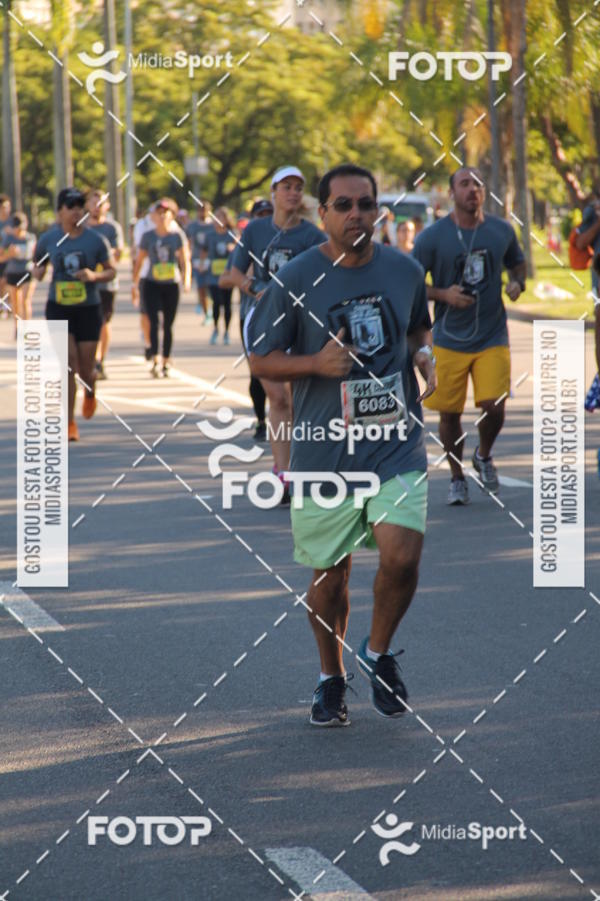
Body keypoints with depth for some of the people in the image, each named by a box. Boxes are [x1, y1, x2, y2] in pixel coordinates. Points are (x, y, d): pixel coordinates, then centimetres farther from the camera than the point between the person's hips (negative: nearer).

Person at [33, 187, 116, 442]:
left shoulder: (95, 240, -3)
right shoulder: (48, 240, -1)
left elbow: (111, 271, 4)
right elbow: (37, 265, 15)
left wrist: (94, 276, -16)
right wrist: (37, 272, -8)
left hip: (88, 308, 0)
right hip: (58, 308, 0)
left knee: (86, 368, 4)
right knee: (68, 363, -12)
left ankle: (90, 393, 42)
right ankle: (69, 423, -2)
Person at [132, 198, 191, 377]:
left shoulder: (177, 235, 2)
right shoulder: (148, 236, 3)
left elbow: (185, 260, 2)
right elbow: (139, 261, 10)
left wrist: (186, 279, -12)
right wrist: (135, 283, 8)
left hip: (171, 284, 1)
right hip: (152, 284, -1)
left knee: (168, 325, 7)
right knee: (154, 322, -15)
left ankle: (166, 363, 16)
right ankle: (154, 360, -22)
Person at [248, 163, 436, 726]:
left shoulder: (406, 271, 3)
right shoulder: (295, 280, -7)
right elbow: (260, 361, 0)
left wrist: (423, 354, 1)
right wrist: (317, 363, -17)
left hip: (397, 444, 1)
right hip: (324, 451, -1)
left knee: (402, 557, -15)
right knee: (329, 574, 9)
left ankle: (377, 654, 13)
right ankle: (331, 677, 32)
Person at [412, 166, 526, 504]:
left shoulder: (502, 230, 3)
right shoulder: (433, 236, -7)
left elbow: (517, 261, 21)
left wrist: (518, 283, -1)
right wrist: (443, 294, -17)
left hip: (493, 337, 1)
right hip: (449, 339, -1)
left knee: (493, 405, -10)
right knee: (450, 413, 3)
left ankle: (484, 456, 22)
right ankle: (457, 479, 22)